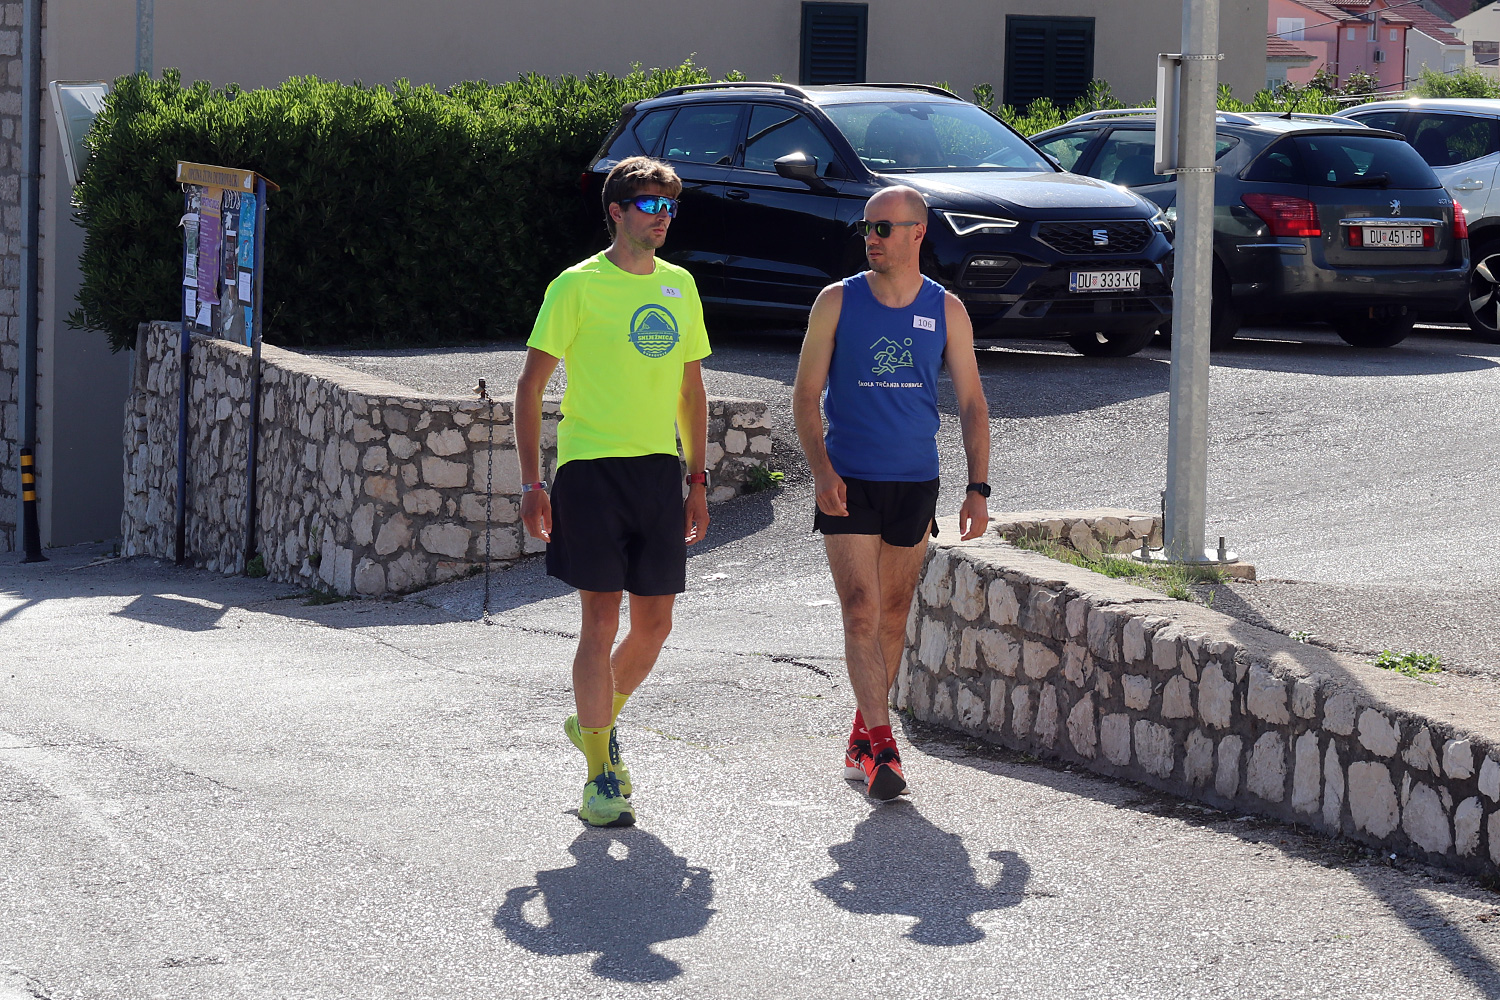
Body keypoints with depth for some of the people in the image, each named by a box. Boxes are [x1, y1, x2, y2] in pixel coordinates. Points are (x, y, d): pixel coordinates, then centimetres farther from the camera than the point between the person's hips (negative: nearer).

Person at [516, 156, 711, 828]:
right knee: (601, 621, -6)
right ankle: (600, 776, 1)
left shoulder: (679, 287, 12)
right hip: (591, 466, -5)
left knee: (655, 622, 7)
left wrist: (698, 481, 15)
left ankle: (595, 723, 33)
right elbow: (530, 386, -4)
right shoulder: (578, 286, -5)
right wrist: (531, 484, -9)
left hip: (660, 469, 5)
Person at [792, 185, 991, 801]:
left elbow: (971, 402, 6)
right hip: (849, 483, -2)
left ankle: (862, 738, 24)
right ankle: (881, 747, -17)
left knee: (893, 616, 10)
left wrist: (978, 487, -2)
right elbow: (805, 394, 1)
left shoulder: (946, 311, 3)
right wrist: (821, 469, -13)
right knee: (861, 613, -12)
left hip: (915, 484, 2)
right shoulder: (838, 302, -1)